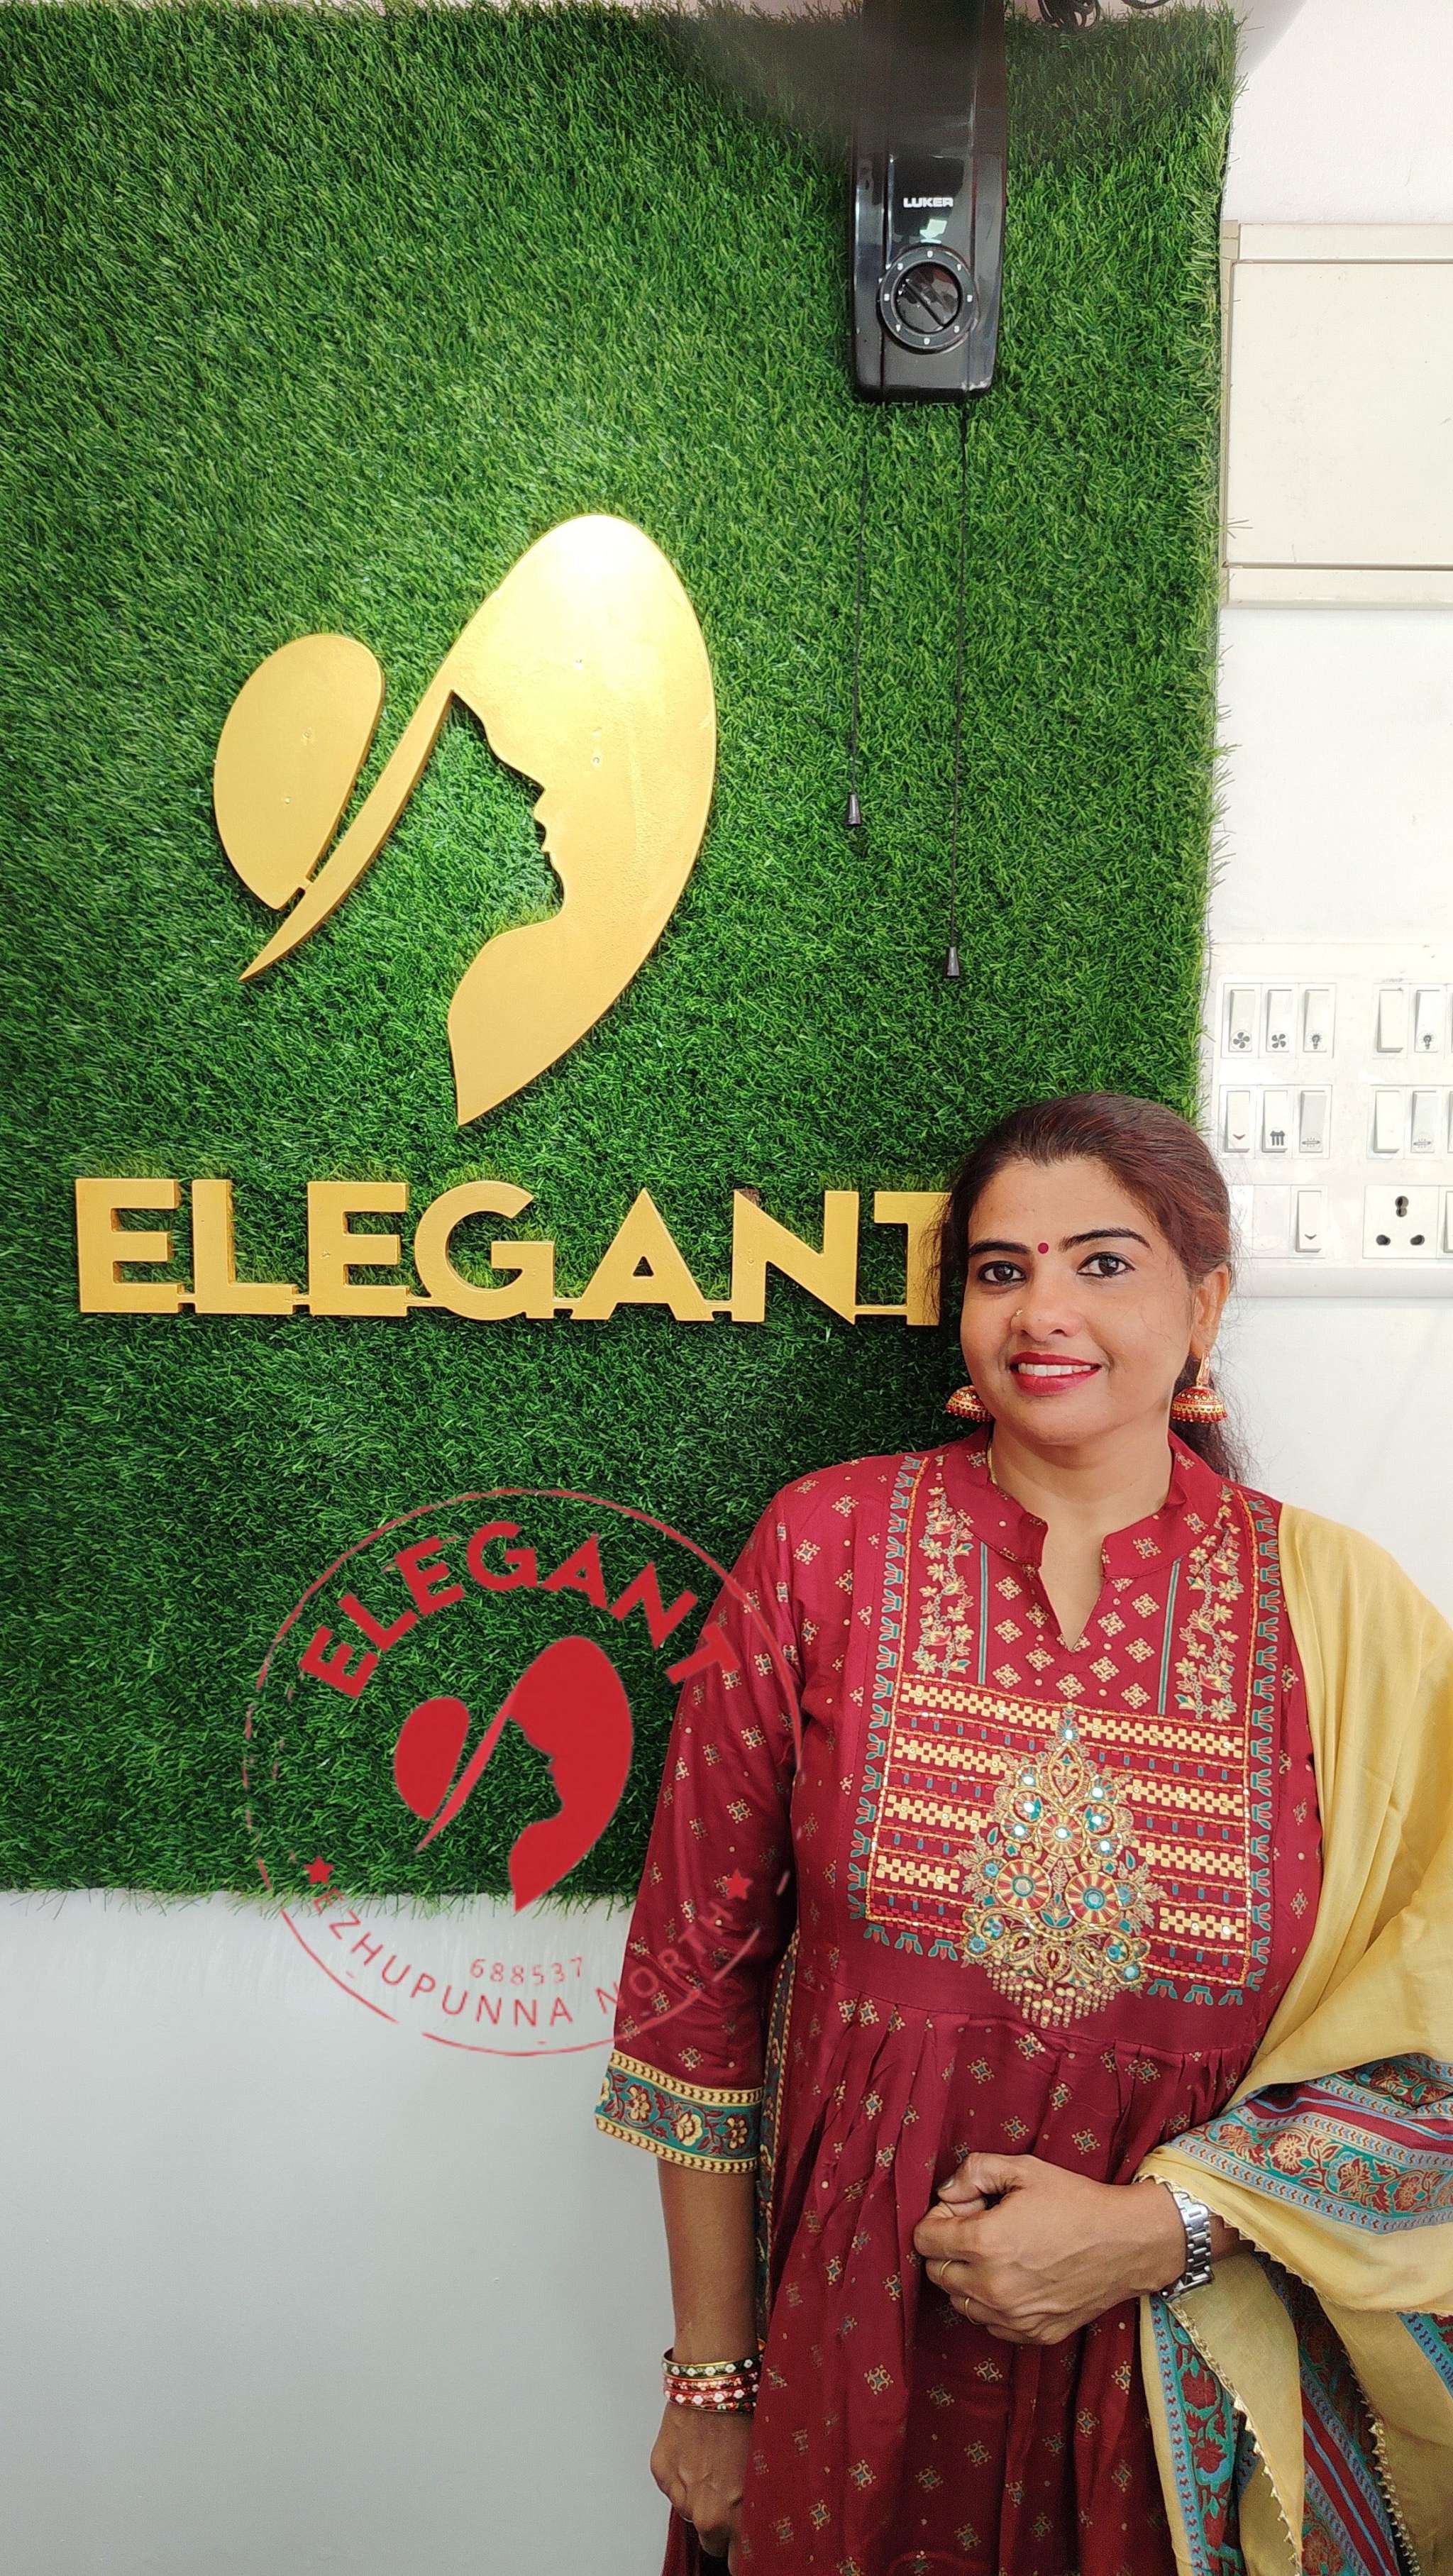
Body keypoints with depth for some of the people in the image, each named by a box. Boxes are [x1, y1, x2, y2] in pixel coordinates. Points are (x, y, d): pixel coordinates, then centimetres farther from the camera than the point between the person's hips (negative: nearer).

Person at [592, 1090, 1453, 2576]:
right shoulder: (826, 1545, -10)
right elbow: (695, 1960, -5)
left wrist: (1152, 2228, -17)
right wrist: (710, 2370, -1)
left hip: (1181, 2385, 1)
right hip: (849, 2348, 0)